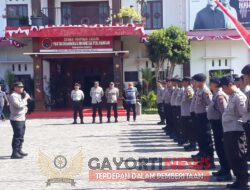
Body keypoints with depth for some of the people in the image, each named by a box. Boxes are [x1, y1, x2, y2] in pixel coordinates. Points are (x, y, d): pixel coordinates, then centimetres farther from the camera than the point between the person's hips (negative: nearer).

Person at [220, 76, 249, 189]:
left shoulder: (239, 96, -13)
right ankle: (239, 180, 24)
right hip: (228, 131, 10)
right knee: (231, 157, 14)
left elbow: (244, 113, -17)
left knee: (238, 157, -3)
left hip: (235, 131, -10)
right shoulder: (232, 97, 16)